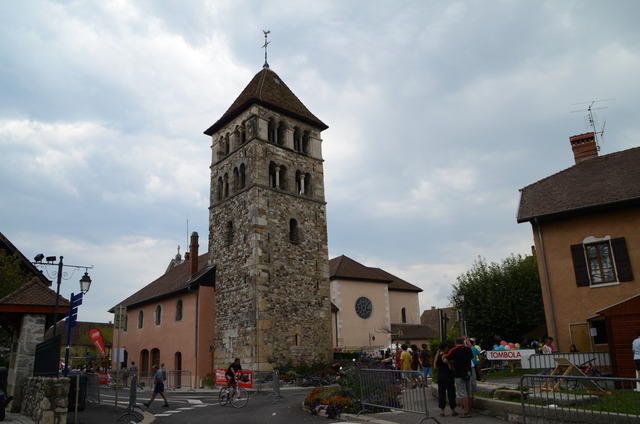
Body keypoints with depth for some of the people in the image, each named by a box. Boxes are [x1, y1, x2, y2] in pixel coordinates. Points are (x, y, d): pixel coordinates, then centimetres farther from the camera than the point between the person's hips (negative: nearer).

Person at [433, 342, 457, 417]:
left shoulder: (437, 356, 6)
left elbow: (435, 367, 6)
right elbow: (450, 367, -18)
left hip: (440, 376, 6)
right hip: (448, 376, -6)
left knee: (441, 393, 9)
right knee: (451, 392, 5)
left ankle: (442, 411, 12)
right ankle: (453, 410, 13)